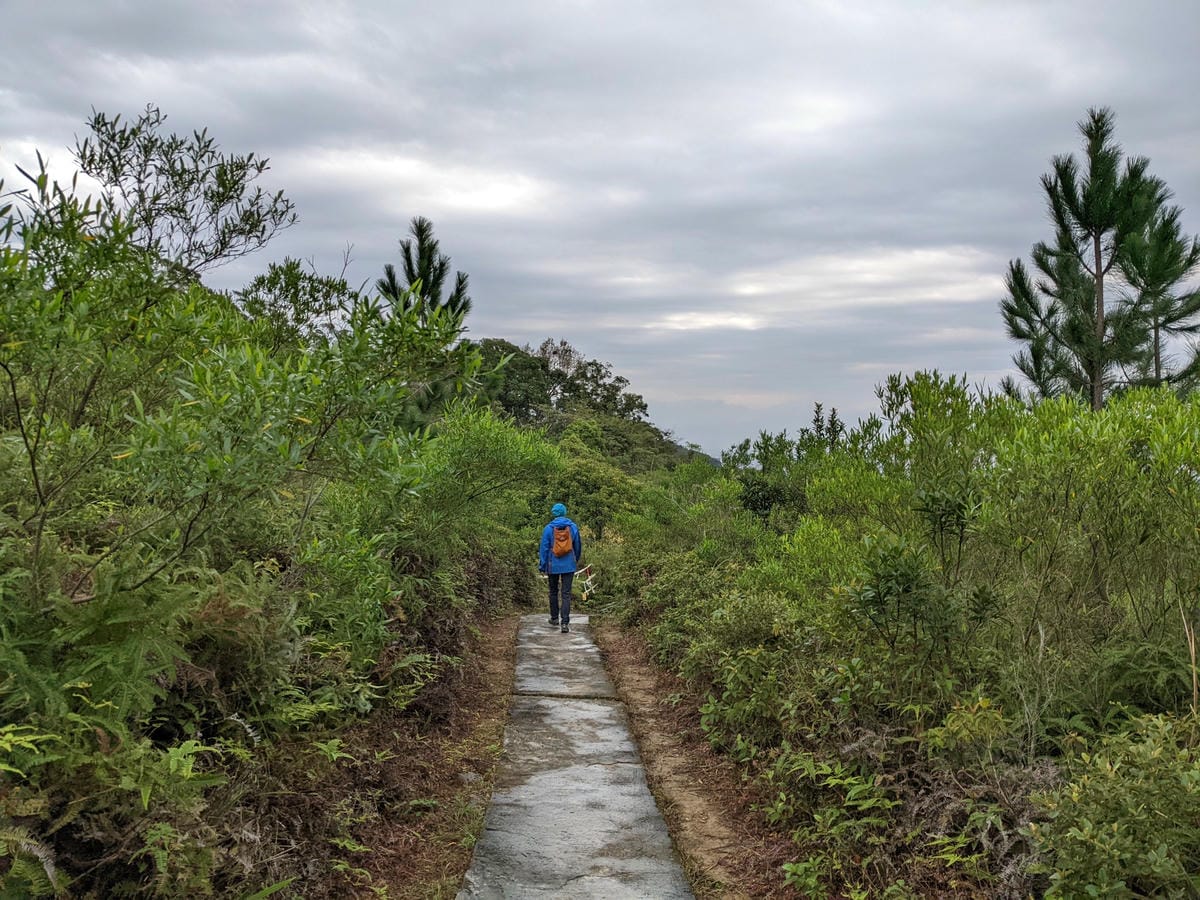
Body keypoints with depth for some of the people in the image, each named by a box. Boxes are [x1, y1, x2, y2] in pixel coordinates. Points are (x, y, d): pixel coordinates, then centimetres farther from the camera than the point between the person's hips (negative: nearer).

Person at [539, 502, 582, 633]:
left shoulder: (548, 528, -7)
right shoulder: (573, 527, -1)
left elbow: (544, 548, -5)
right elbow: (578, 546, 9)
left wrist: (542, 565, 4)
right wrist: (576, 561, 25)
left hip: (553, 566, 0)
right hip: (569, 566, 0)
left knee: (554, 591, 18)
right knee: (566, 594, -2)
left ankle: (554, 618, 29)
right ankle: (565, 623, -11)